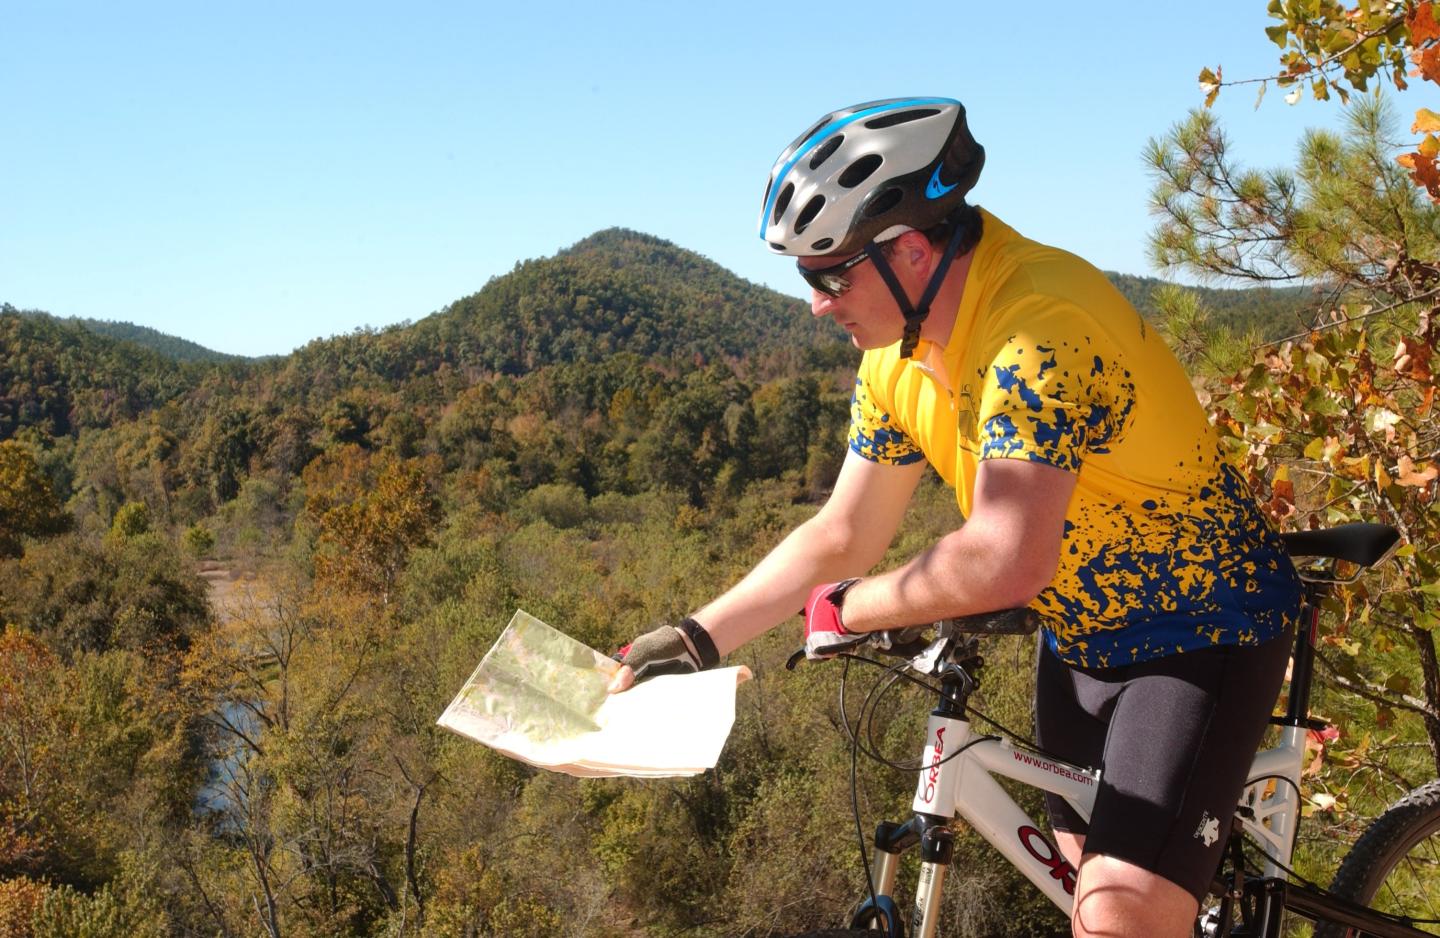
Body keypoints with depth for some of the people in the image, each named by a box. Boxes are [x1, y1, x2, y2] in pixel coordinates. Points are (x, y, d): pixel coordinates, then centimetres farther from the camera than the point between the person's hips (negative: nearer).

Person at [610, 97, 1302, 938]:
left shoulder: (1042, 329, -31)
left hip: (1204, 629, -8)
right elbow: (841, 536, 3)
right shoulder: (898, 357, -3)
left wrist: (849, 609, -23)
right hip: (1080, 639, 8)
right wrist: (697, 640, -2)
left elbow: (1004, 562, -39)